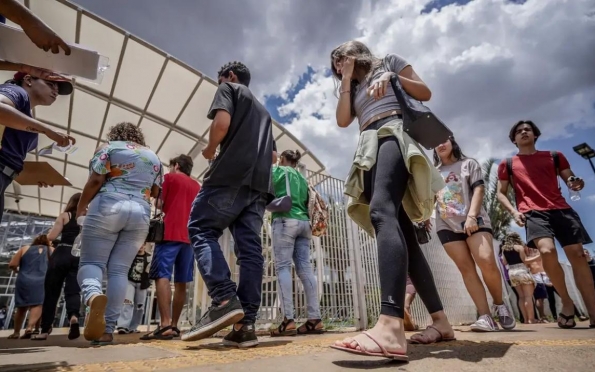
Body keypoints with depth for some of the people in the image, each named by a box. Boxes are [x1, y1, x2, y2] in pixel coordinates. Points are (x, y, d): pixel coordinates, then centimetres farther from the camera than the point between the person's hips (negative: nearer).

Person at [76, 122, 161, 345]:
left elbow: (95, 180, -2)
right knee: (119, 270, 3)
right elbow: (156, 192, 16)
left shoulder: (109, 147, 9)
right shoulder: (153, 157, 20)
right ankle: (108, 330, -2)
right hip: (140, 214, 3)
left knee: (91, 261, 1)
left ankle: (93, 296, -31)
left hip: (108, 207, -3)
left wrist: (80, 207, 10)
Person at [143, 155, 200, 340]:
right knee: (181, 282, 6)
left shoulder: (170, 177, 7)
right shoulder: (197, 186, 21)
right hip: (189, 237, 6)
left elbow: (159, 204, 3)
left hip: (170, 233, -5)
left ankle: (165, 325, -20)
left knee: (162, 276, -10)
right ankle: (174, 325, 9)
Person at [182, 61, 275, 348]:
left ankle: (225, 300, -17)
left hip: (231, 175, -7)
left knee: (201, 230, -1)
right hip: (259, 183, 7)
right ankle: (246, 324, -5)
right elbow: (272, 155, 31)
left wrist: (210, 150, 7)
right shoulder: (262, 110, 34)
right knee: (250, 248, -2)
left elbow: (222, 123, -8)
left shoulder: (228, 88, 13)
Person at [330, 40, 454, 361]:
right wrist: (346, 81, 18)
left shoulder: (388, 61, 22)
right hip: (370, 149, 6)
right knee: (402, 232, -4)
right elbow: (343, 120, 14)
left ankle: (391, 326, -47)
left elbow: (425, 94, 11)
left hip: (393, 133, -6)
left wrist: (393, 77, -2)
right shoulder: (354, 89, 34)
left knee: (381, 211, -33)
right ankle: (440, 321, 2)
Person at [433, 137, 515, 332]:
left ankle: (499, 305, 5)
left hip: (473, 220, -2)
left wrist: (471, 215, -13)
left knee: (487, 262, -19)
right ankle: (485, 316, -6)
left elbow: (479, 189, 1)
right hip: (447, 225, 3)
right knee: (466, 269, -6)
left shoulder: (468, 164, 14)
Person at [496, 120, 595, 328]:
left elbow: (570, 180, 20)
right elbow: (501, 193, 13)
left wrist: (576, 184, -6)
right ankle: (566, 302, -2)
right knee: (547, 251, -25)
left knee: (577, 254, -5)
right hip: (533, 213, -3)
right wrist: (514, 211, -4)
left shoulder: (554, 156, 20)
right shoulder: (507, 164, 14)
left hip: (561, 209, 3)